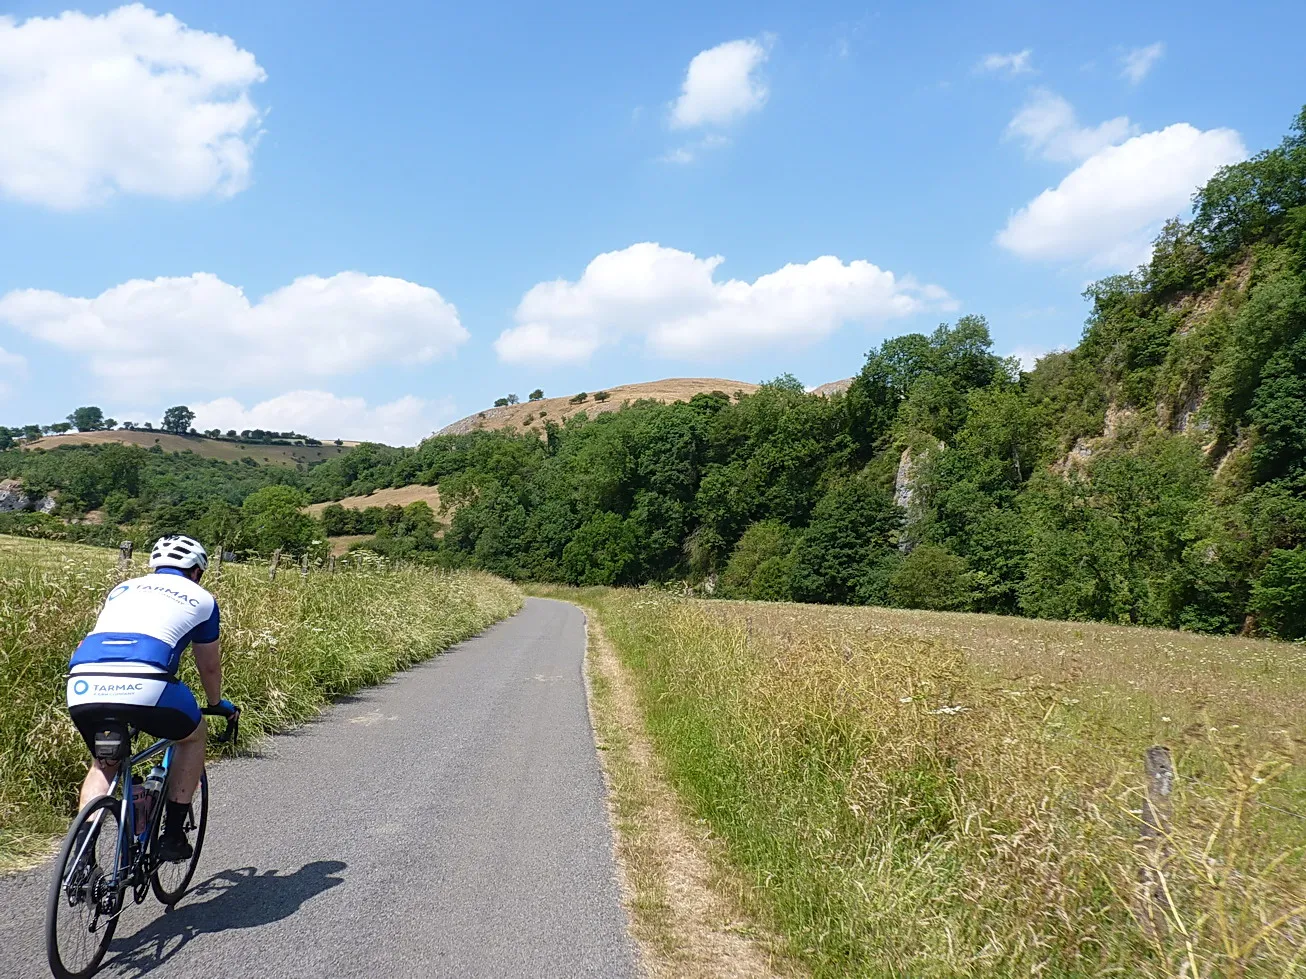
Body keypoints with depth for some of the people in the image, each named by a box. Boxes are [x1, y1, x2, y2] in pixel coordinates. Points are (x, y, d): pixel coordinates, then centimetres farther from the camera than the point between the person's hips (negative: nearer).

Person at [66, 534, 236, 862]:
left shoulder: (123, 589, 33)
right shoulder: (201, 599, 23)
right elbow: (209, 666, 32)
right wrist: (217, 704, 52)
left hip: (82, 687, 4)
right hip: (145, 686, -4)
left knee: (103, 764, 31)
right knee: (194, 736, 27)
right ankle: (172, 837, 24)